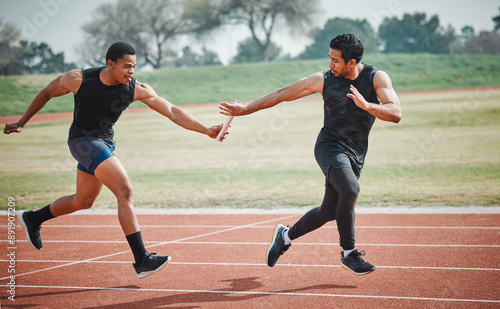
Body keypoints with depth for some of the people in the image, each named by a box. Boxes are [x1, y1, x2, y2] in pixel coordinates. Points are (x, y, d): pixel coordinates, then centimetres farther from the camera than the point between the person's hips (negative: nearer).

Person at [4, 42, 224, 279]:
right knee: (125, 190, -22)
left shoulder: (137, 90, -13)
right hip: (82, 139, -6)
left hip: (105, 143, 6)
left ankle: (32, 219, 46)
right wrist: (22, 122, 6)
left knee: (83, 201, 21)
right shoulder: (79, 79, -18)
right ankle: (142, 260, -23)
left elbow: (171, 110, -16)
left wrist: (206, 130, -24)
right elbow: (47, 93, -1)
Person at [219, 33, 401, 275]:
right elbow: (283, 94, 3)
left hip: (356, 155, 3)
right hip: (330, 146, -3)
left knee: (330, 211, 4)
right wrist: (246, 109, 4)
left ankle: (286, 235, 31)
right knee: (350, 190, -29)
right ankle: (348, 253, -14)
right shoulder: (323, 80, -6)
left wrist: (366, 105, -36)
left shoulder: (377, 78, -7)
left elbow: (396, 114, -19)